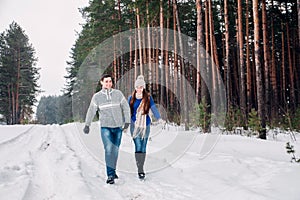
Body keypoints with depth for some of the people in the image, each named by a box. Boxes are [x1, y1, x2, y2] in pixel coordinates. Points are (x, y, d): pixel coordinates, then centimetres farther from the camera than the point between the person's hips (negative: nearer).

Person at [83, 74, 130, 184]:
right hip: (105, 127, -2)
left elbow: (126, 108, 3)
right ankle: (110, 175, -11)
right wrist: (87, 125, -11)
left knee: (115, 150, 9)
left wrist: (127, 122, -6)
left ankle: (112, 171, 28)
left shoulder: (118, 93, 3)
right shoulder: (97, 96, 2)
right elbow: (91, 111, -1)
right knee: (108, 149, -13)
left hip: (118, 127, 2)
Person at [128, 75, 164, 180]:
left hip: (145, 125, 1)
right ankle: (140, 170, -8)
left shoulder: (148, 98, 2)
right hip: (135, 125, -1)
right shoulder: (131, 98, 4)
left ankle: (141, 168, 19)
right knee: (138, 147, -9)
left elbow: (154, 108, -7)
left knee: (143, 147, 6)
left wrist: (159, 118, -21)